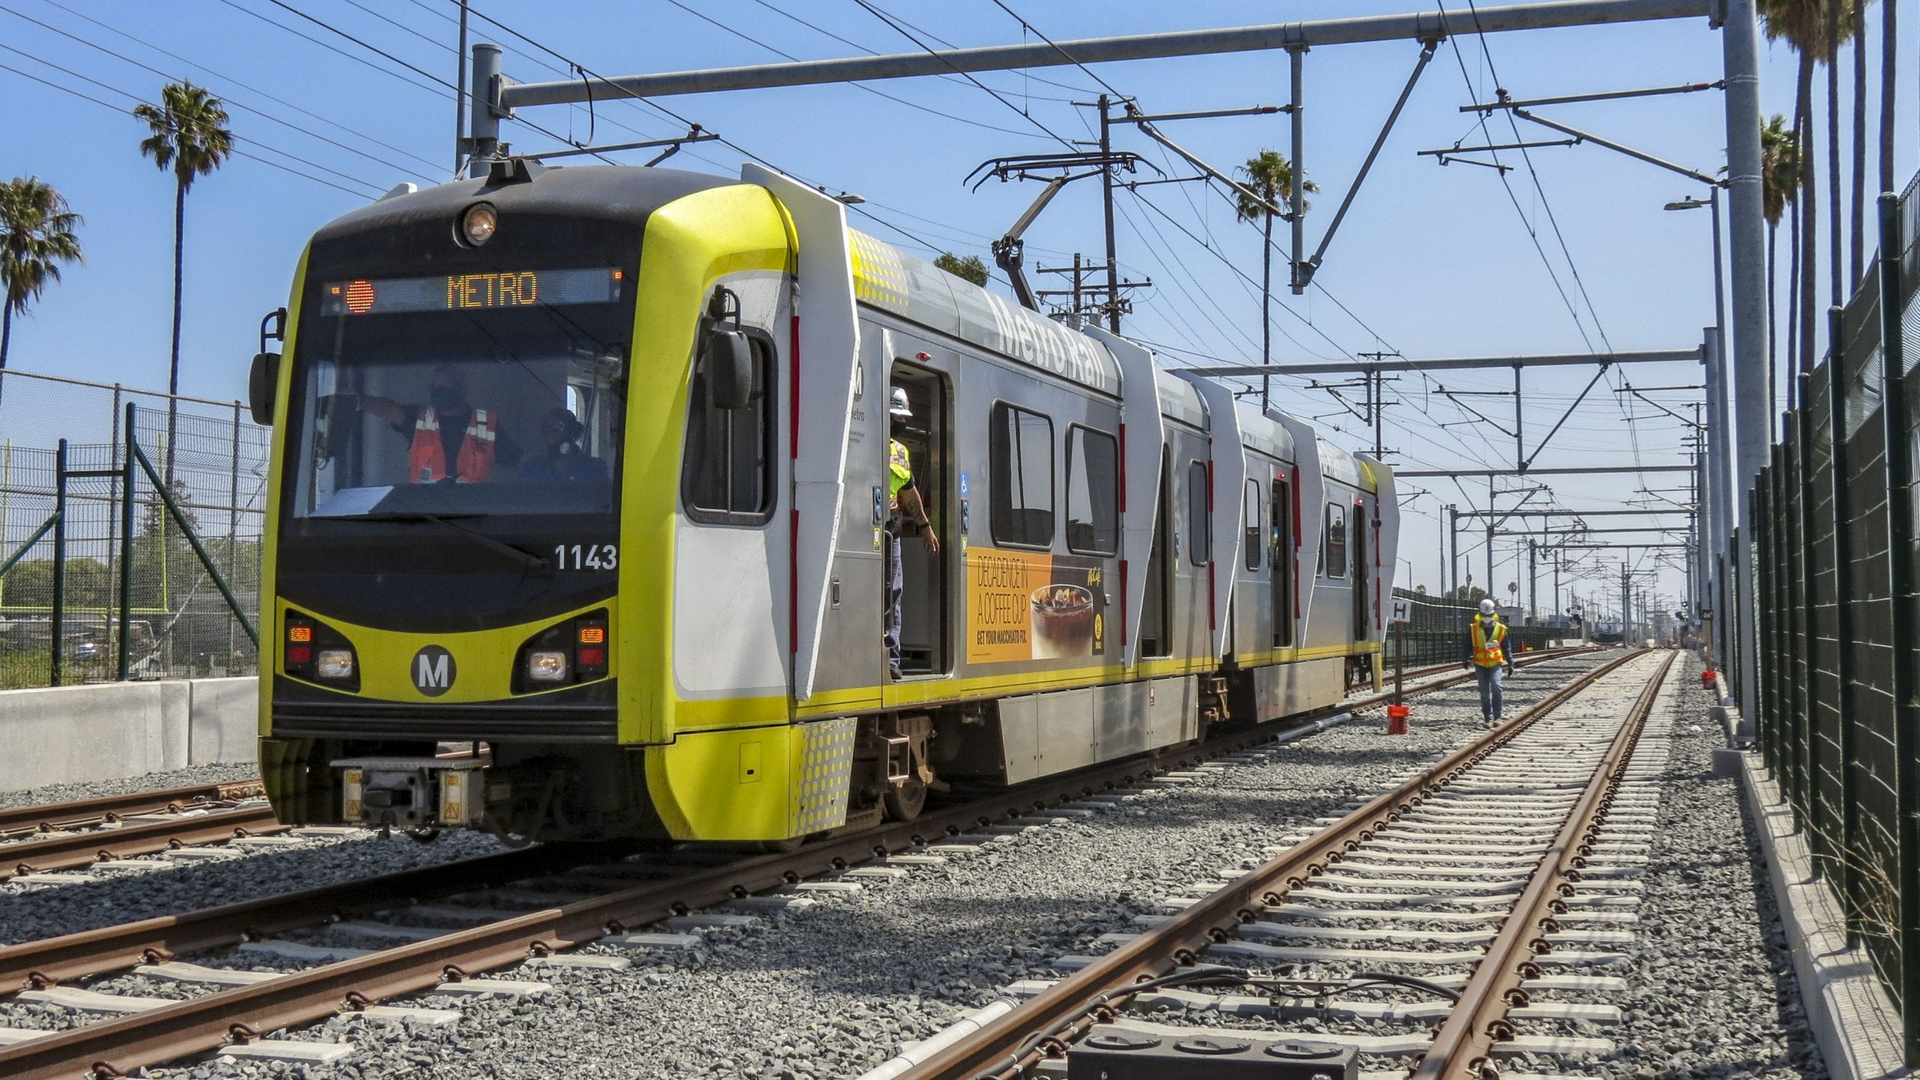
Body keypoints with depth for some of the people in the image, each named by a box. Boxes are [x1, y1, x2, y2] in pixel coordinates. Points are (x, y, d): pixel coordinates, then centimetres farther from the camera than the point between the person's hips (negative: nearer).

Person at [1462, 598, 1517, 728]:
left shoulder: (1500, 629, 0)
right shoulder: (1473, 629, -2)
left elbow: (1506, 648, 9)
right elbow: (1468, 646, 4)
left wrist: (1510, 663, 9)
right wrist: (1465, 659, -10)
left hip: (1495, 664, -1)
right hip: (1480, 665, 1)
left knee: (1496, 687, -19)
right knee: (1484, 693, 0)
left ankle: (1496, 717, -12)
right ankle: (1488, 718, 8)